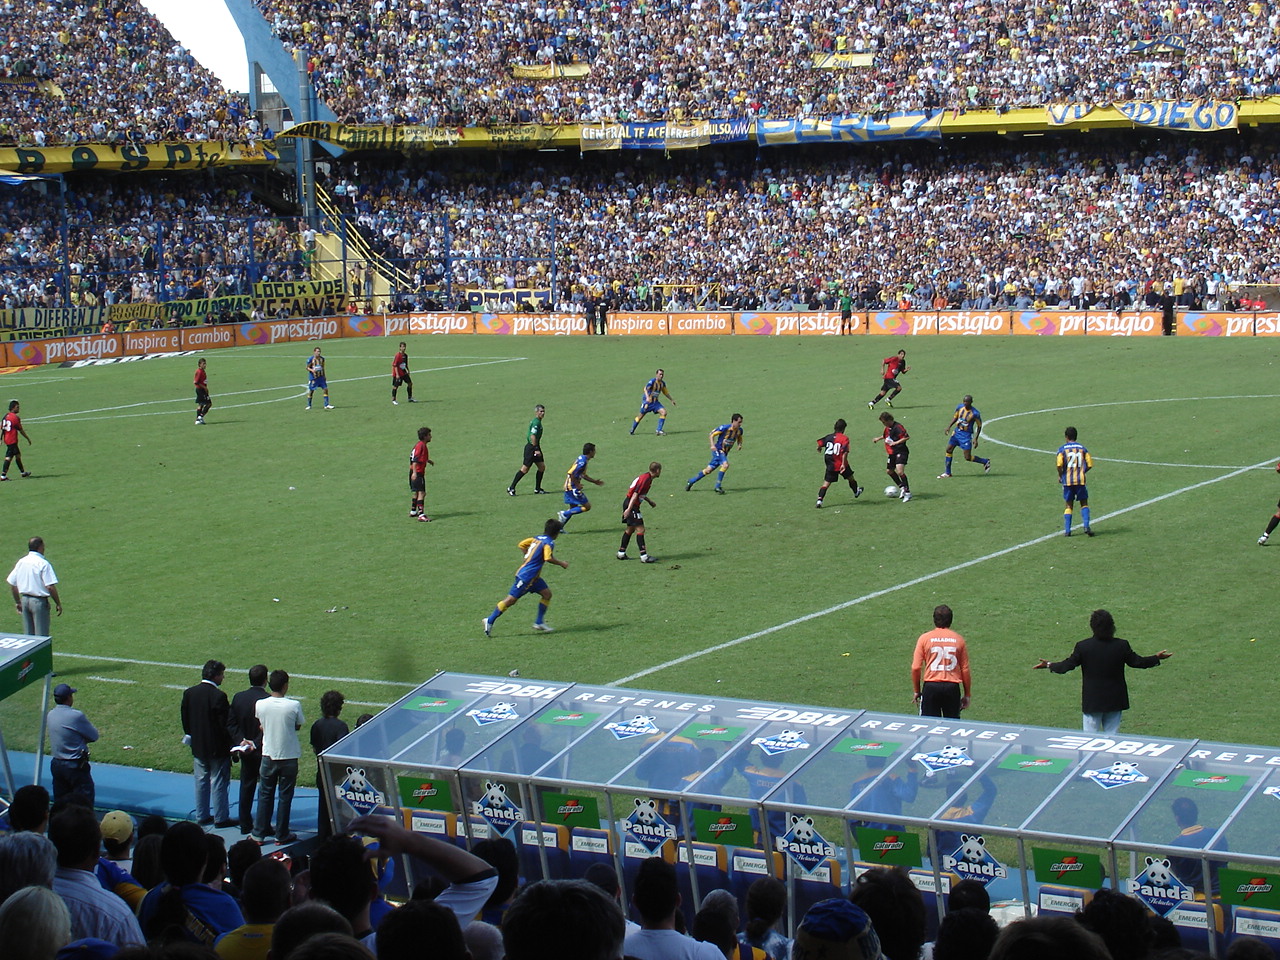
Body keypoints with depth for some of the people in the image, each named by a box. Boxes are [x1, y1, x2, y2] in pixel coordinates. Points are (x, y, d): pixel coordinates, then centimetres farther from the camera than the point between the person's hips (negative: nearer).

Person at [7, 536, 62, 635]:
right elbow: (50, 587, -18)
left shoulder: (21, 562, 5)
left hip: (25, 600, 6)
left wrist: (18, 602, 22)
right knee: (41, 637, -1)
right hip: (39, 601, -6)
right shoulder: (43, 563, -14)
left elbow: (12, 584, 11)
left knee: (28, 635, 14)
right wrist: (58, 604, -8)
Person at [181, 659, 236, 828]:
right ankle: (221, 818, 10)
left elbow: (185, 720, 7)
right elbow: (225, 724, -18)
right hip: (217, 748, -6)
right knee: (219, 783, 4)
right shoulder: (218, 696, -21)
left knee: (201, 782, 15)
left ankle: (202, 816, 22)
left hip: (197, 746, 6)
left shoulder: (189, 693, -1)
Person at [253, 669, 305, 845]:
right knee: (285, 796, 9)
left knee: (265, 795, 13)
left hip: (268, 756, 2)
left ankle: (259, 834, 16)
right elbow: (298, 726, 0)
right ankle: (282, 835, 16)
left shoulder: (260, 705, -9)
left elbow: (261, 726, 5)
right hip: (289, 756, -2)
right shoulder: (294, 706, -15)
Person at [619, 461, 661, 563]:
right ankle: (644, 556, -16)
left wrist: (649, 502, 32)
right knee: (640, 529, -12)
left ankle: (621, 553, 26)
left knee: (630, 529, 19)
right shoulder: (645, 479, -18)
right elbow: (635, 494, -24)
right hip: (631, 505, -11)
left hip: (629, 503, 11)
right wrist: (629, 509, -27)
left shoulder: (648, 478, 11)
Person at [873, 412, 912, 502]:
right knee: (889, 471, 18)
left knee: (900, 471, -23)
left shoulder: (898, 427, -18)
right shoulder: (888, 428, 10)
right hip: (892, 453, 10)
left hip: (901, 452, -10)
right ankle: (902, 487, 34)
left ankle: (907, 493, -15)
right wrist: (878, 438, 24)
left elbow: (907, 437, -25)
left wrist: (896, 442, -25)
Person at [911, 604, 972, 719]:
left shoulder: (924, 638, 0)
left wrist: (917, 691, 10)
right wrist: (967, 694, 15)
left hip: (930, 687, -1)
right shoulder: (958, 640, 3)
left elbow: (915, 668, -2)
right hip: (952, 687, 1)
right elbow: (965, 670, 6)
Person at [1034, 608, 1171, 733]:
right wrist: (1157, 658, 19)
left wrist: (1049, 665, 12)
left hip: (1092, 701, -2)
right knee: (1112, 734, 11)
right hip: (1115, 700, 2)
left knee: (1090, 735, 6)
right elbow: (1137, 662, 3)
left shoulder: (1083, 646, -13)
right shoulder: (1122, 646, -9)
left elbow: (1067, 665, -6)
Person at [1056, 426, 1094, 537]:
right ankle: (1086, 526, -7)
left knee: (1069, 505, 9)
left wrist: (1060, 476, 4)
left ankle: (1066, 530, 3)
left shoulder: (1062, 449, 0)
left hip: (1067, 481, 0)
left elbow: (1059, 465, -13)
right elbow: (1089, 465, 2)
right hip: (1081, 480, 0)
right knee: (1084, 503, 10)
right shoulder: (1082, 448, 7)